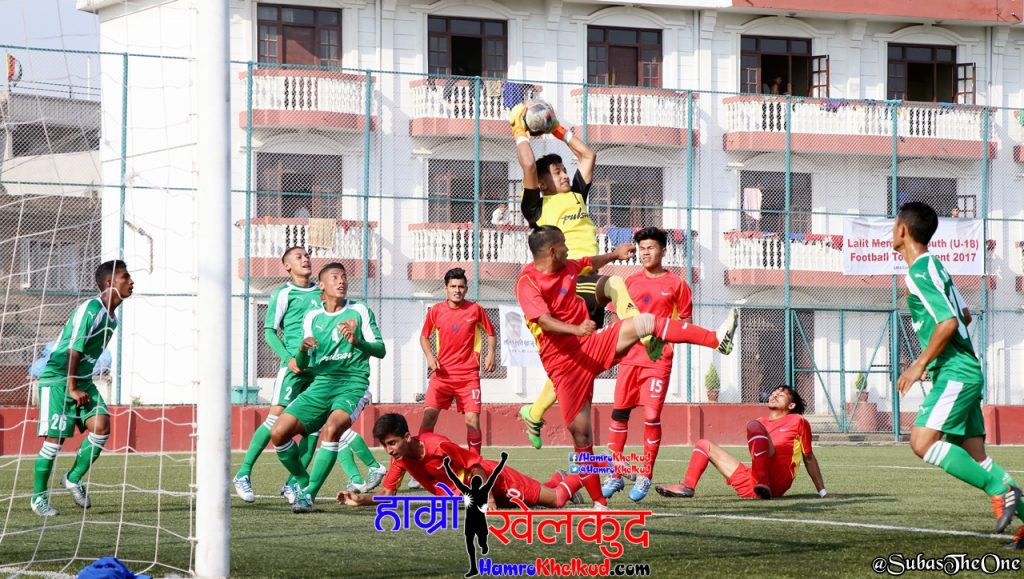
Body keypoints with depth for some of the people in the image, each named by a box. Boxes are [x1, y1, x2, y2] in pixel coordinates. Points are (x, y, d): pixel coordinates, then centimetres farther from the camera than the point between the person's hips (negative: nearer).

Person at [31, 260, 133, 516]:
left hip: (82, 380, 8)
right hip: (58, 378, -8)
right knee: (55, 438, -8)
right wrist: (72, 389, -18)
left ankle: (73, 479, 7)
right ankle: (39, 498, 5)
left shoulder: (112, 316, 9)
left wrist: (83, 387, 18)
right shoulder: (90, 309, -19)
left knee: (101, 426, -10)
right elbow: (73, 350, -19)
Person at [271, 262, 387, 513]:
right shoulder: (312, 318, 13)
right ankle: (302, 481, 13)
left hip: (353, 384, -4)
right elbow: (301, 364, 12)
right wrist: (303, 350, -11)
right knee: (279, 433, -11)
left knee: (332, 428, -34)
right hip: (320, 384, 4)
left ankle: (309, 494, -30)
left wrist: (356, 341, -18)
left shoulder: (360, 311, 5)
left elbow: (380, 350, 1)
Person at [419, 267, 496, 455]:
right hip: (442, 373, 1)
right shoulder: (436, 311, 3)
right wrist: (429, 356, 0)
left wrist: (490, 353, -3)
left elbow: (490, 333, 13)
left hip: (469, 375, -1)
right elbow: (424, 336, 16)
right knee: (429, 414, -11)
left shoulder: (475, 310, 0)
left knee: (472, 421, -6)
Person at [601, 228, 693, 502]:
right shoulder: (630, 282, 12)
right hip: (630, 356, 4)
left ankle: (645, 477, 2)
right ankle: (615, 476, 9)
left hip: (658, 359, -4)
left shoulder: (676, 284, 2)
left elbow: (687, 324, 4)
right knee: (619, 413, 2)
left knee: (652, 416, -8)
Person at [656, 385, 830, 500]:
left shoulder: (797, 421, 12)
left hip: (778, 480, -7)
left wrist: (822, 492, 11)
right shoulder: (762, 422, 26)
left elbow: (809, 458, 13)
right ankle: (688, 487, -16)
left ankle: (763, 483, -39)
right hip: (751, 486, 7)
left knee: (754, 426, -23)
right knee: (704, 444, 11)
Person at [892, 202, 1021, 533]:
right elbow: (964, 316, 27)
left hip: (955, 374, -10)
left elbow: (948, 322, -24)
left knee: (922, 442, -19)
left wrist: (920, 364, -17)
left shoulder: (918, 273, -13)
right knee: (975, 459, 5)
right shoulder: (934, 266, 17)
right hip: (964, 372, 10)